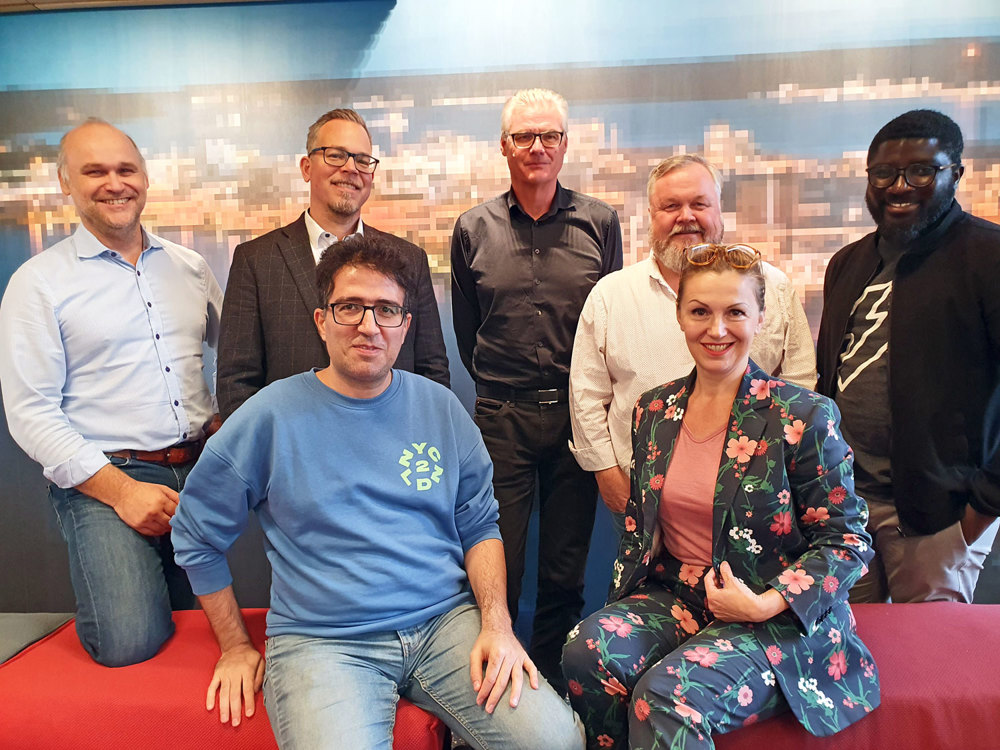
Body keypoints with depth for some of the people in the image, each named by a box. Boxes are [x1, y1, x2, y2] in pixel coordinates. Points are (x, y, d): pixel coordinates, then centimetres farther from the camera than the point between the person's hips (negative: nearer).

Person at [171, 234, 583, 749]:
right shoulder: (270, 418, -3)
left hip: (446, 621, 3)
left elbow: (479, 527, 10)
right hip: (322, 642, -2)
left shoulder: (441, 409, 6)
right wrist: (236, 648, 11)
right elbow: (196, 536, 8)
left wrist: (497, 624, -5)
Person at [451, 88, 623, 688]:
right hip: (501, 419, 0)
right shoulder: (474, 229, 6)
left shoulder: (600, 222, 5)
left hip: (578, 415, 1)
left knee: (566, 574, 11)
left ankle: (554, 685, 29)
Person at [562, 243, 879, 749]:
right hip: (672, 597, 5)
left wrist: (764, 604, -16)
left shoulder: (804, 417, -9)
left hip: (780, 619, -4)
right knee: (587, 651, -23)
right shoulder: (654, 412, 6)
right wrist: (623, 598, 2)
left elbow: (846, 541, -6)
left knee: (668, 693, -31)